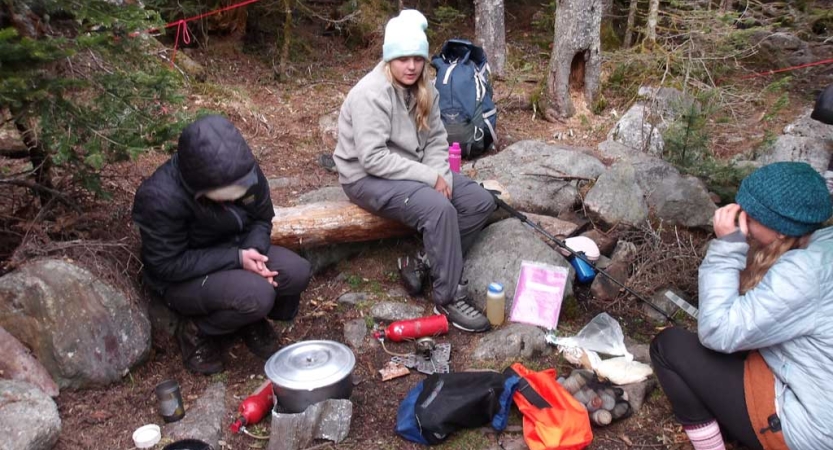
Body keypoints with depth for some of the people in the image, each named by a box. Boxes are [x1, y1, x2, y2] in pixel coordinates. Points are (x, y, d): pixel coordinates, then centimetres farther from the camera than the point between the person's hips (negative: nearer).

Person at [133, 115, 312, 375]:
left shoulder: (245, 172, -15)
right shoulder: (161, 199, -30)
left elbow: (261, 219, 0)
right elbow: (169, 265, -24)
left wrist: (253, 251, -23)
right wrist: (237, 258, -30)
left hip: (234, 252, 6)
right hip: (181, 278, -5)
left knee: (297, 272, -21)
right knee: (257, 294, -32)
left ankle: (252, 319, 8)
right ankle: (196, 332, -3)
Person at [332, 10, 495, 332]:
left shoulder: (423, 90, 4)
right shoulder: (370, 94, -21)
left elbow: (436, 139, 7)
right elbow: (373, 159, -27)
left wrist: (440, 175, -14)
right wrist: (429, 178, -24)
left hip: (415, 172, 8)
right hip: (368, 178, -8)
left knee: (481, 201, -5)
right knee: (438, 208, -32)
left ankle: (430, 264, 1)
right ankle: (448, 299, -19)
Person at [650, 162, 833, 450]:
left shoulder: (805, 270, -26)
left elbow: (717, 332, -24)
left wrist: (728, 246, -21)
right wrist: (735, 245, -1)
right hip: (808, 389, 9)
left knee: (669, 346, -7)